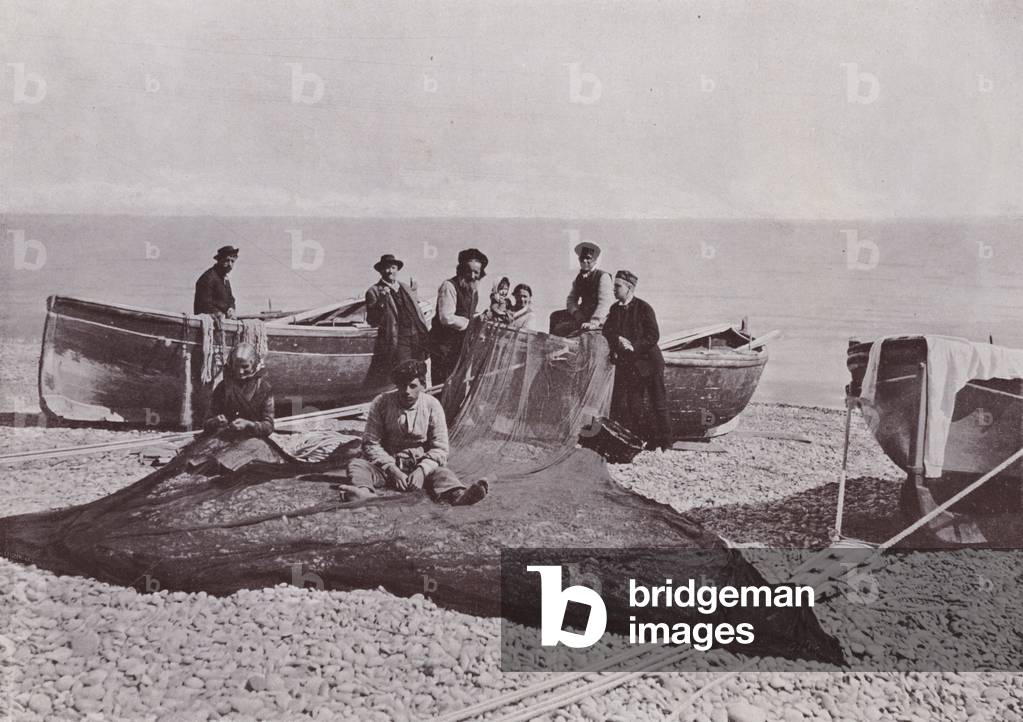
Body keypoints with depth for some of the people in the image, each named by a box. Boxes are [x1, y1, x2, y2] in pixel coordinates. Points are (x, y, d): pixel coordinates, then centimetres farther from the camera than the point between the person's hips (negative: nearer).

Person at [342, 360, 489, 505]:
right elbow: (370, 443, -6)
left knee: (441, 472, -31)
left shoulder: (432, 405, -4)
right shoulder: (381, 403, -5)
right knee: (356, 464, -27)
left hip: (420, 464, 0)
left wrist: (421, 470, -23)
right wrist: (392, 469, -20)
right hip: (387, 463, 0)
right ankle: (364, 493, -61)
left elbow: (439, 448, -4)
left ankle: (458, 495, -63)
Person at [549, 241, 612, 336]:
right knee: (555, 316, -1)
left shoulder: (603, 276, -13)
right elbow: (571, 300, 12)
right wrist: (576, 312, -11)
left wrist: (593, 323, -34)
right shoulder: (579, 278, 11)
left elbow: (604, 303, -23)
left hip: (598, 318, -8)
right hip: (582, 313, 8)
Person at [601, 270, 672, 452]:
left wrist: (633, 346, -21)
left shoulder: (644, 308, -8)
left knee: (658, 404, 1)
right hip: (626, 365, 5)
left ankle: (665, 443, 10)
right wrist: (618, 339, -18)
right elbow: (607, 332, 2)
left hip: (648, 362, -5)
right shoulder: (615, 309, 8)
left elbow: (654, 336, -13)